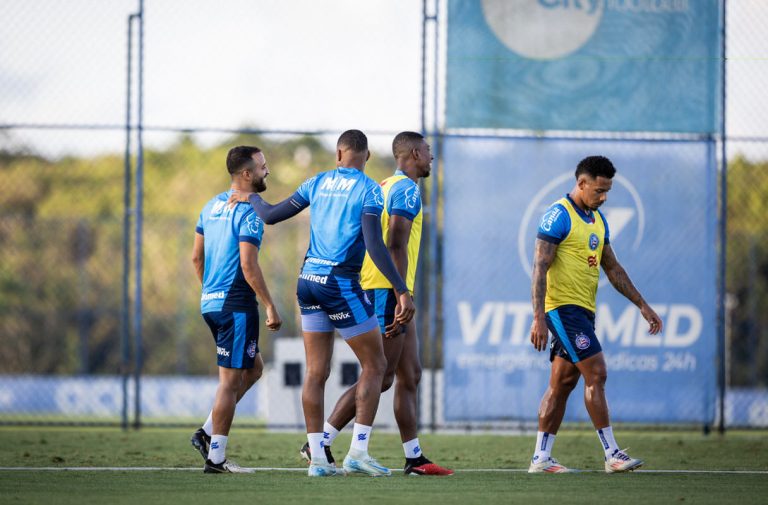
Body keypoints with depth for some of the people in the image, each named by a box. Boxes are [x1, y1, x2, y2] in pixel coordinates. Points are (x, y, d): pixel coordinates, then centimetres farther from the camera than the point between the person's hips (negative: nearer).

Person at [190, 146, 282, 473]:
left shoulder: (212, 207, 13)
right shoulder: (248, 212, -14)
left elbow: (197, 257, 17)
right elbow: (248, 266, -20)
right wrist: (271, 308, -16)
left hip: (210, 302, 9)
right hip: (236, 304, -9)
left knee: (253, 368, 20)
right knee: (231, 379, -3)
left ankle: (207, 433, 13)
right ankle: (215, 457, -1)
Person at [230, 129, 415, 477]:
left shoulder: (317, 183, 9)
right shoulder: (367, 189, -6)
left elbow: (270, 216, 14)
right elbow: (375, 246, -16)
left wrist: (252, 198, 35)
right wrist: (402, 291, -17)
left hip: (309, 280, 6)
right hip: (341, 285, -6)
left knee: (316, 372, 7)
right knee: (375, 365, 4)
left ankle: (317, 458, 5)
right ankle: (358, 452, -5)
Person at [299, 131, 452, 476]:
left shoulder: (384, 188, 18)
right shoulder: (407, 190, -11)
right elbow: (396, 247, -20)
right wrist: (402, 299, -23)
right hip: (389, 291, -10)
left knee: (410, 376, 10)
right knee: (380, 378, -10)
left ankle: (414, 458, 11)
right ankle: (320, 444, -9)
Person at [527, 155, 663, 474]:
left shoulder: (597, 220, 16)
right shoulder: (559, 215, -11)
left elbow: (613, 268, 23)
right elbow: (540, 268, -16)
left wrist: (641, 305, 18)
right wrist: (538, 318, -23)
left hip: (583, 311, 9)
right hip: (563, 305, -9)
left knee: (563, 382, 7)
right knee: (596, 373, -13)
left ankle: (540, 458, 10)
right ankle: (612, 455, -13)